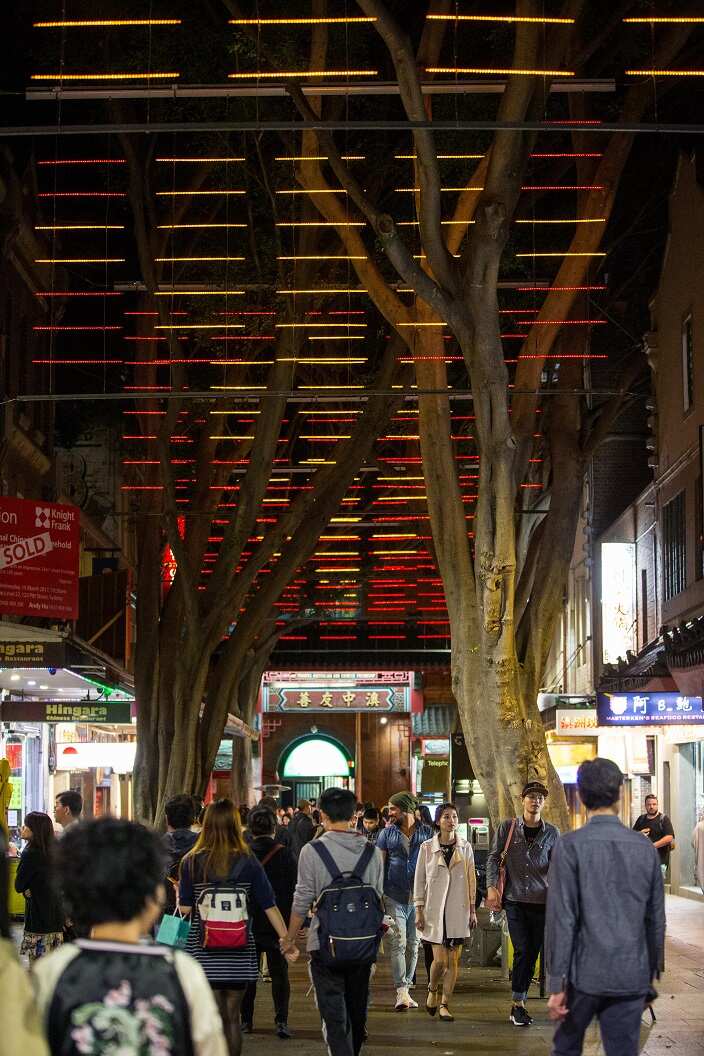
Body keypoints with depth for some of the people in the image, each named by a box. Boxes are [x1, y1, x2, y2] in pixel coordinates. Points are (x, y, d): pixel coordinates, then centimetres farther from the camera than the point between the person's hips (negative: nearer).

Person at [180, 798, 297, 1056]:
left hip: (204, 950, -1)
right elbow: (269, 905, -2)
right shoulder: (247, 862, -3)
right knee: (232, 1018, 14)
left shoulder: (192, 862, -6)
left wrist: (179, 892, 16)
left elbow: (185, 908, -4)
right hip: (239, 951, 1)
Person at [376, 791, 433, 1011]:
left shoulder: (427, 832, 5)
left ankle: (406, 989, 18)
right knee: (398, 943, -10)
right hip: (395, 898, -1)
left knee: (413, 945, 8)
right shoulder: (387, 833, 5)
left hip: (419, 898, 1)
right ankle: (401, 992, -15)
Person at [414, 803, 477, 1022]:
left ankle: (445, 1004, 11)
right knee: (439, 960, -8)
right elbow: (419, 880, 3)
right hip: (435, 910, -2)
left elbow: (471, 879, 10)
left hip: (458, 910, 2)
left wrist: (472, 909, 7)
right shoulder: (427, 847, 0)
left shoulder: (465, 847, 6)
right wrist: (419, 911, -1)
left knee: (453, 960, 1)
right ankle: (432, 990, 21)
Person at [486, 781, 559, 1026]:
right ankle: (518, 1004, -1)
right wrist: (491, 887, -8)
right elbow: (494, 858, 4)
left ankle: (518, 1004, 17)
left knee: (532, 954, 6)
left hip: (541, 902, 2)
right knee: (522, 951, -9)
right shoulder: (507, 828, 3)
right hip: (515, 900, -2)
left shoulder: (551, 833, 5)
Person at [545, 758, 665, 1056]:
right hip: (632, 977, 3)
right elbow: (656, 920, 8)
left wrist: (557, 983, -8)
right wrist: (651, 976, 19)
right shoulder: (645, 849, 3)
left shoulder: (570, 846, -8)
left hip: (585, 975, -2)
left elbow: (562, 918, -11)